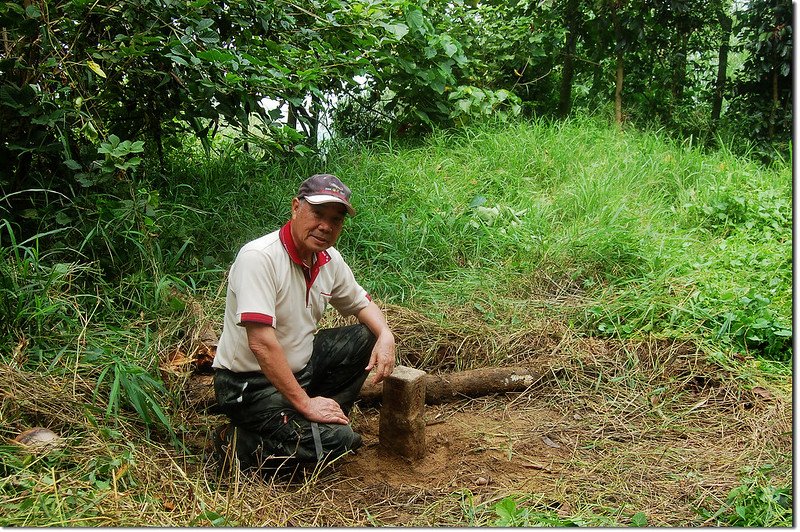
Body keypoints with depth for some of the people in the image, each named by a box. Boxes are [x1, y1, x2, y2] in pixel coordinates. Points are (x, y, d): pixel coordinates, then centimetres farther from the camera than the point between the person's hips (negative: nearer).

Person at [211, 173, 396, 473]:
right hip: (249, 383, -8)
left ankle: (324, 418, 2)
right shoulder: (259, 257, -25)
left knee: (366, 337, 1)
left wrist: (385, 336, -6)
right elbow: (261, 342, -30)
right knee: (338, 439, -20)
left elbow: (361, 303, 16)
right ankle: (239, 442, -4)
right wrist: (305, 403, -27)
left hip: (299, 366, 8)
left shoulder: (330, 259, 0)